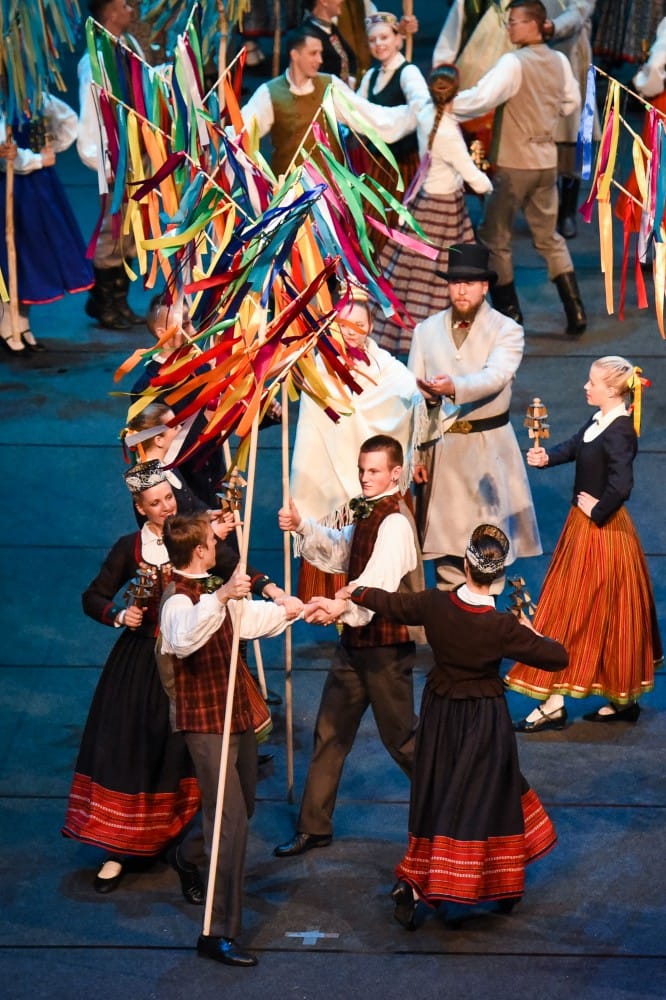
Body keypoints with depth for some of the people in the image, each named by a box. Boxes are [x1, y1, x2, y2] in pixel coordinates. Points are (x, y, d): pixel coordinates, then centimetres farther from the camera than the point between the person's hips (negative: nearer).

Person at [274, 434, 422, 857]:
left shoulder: (394, 522, -23)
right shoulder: (367, 512, 9)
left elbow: (380, 579, -38)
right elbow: (339, 552, 17)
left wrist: (343, 606, -56)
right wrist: (303, 527, 0)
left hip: (386, 644, -9)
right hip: (355, 639, 9)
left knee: (399, 735, 4)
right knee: (330, 730, 11)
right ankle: (314, 826, 19)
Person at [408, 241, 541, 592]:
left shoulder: (507, 331, -3)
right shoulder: (426, 331, 7)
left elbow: (494, 377, -22)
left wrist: (454, 387, -41)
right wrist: (414, 452, -2)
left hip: (488, 447, -2)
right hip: (440, 447, 2)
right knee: (444, 542, 5)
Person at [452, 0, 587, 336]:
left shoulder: (513, 63, -18)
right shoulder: (559, 61, 3)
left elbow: (480, 99, -29)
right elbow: (571, 102, 15)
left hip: (514, 163, -6)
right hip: (547, 162, 7)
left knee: (495, 238, 9)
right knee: (549, 238, 16)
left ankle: (509, 313, 11)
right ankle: (576, 312, 10)